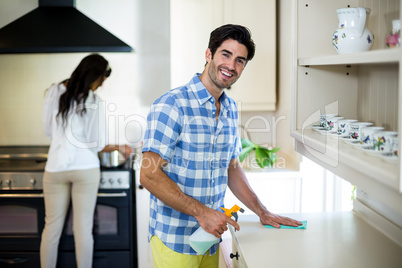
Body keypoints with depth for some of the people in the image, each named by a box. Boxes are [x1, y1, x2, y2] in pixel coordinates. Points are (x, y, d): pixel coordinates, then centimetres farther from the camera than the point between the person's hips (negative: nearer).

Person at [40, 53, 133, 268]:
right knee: (83, 227, 5)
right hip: (85, 168, -3)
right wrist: (118, 148, 11)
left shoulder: (54, 92, 1)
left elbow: (48, 131, 8)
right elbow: (98, 145, -7)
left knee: (52, 226, 11)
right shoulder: (94, 102, -9)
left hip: (56, 167, 3)